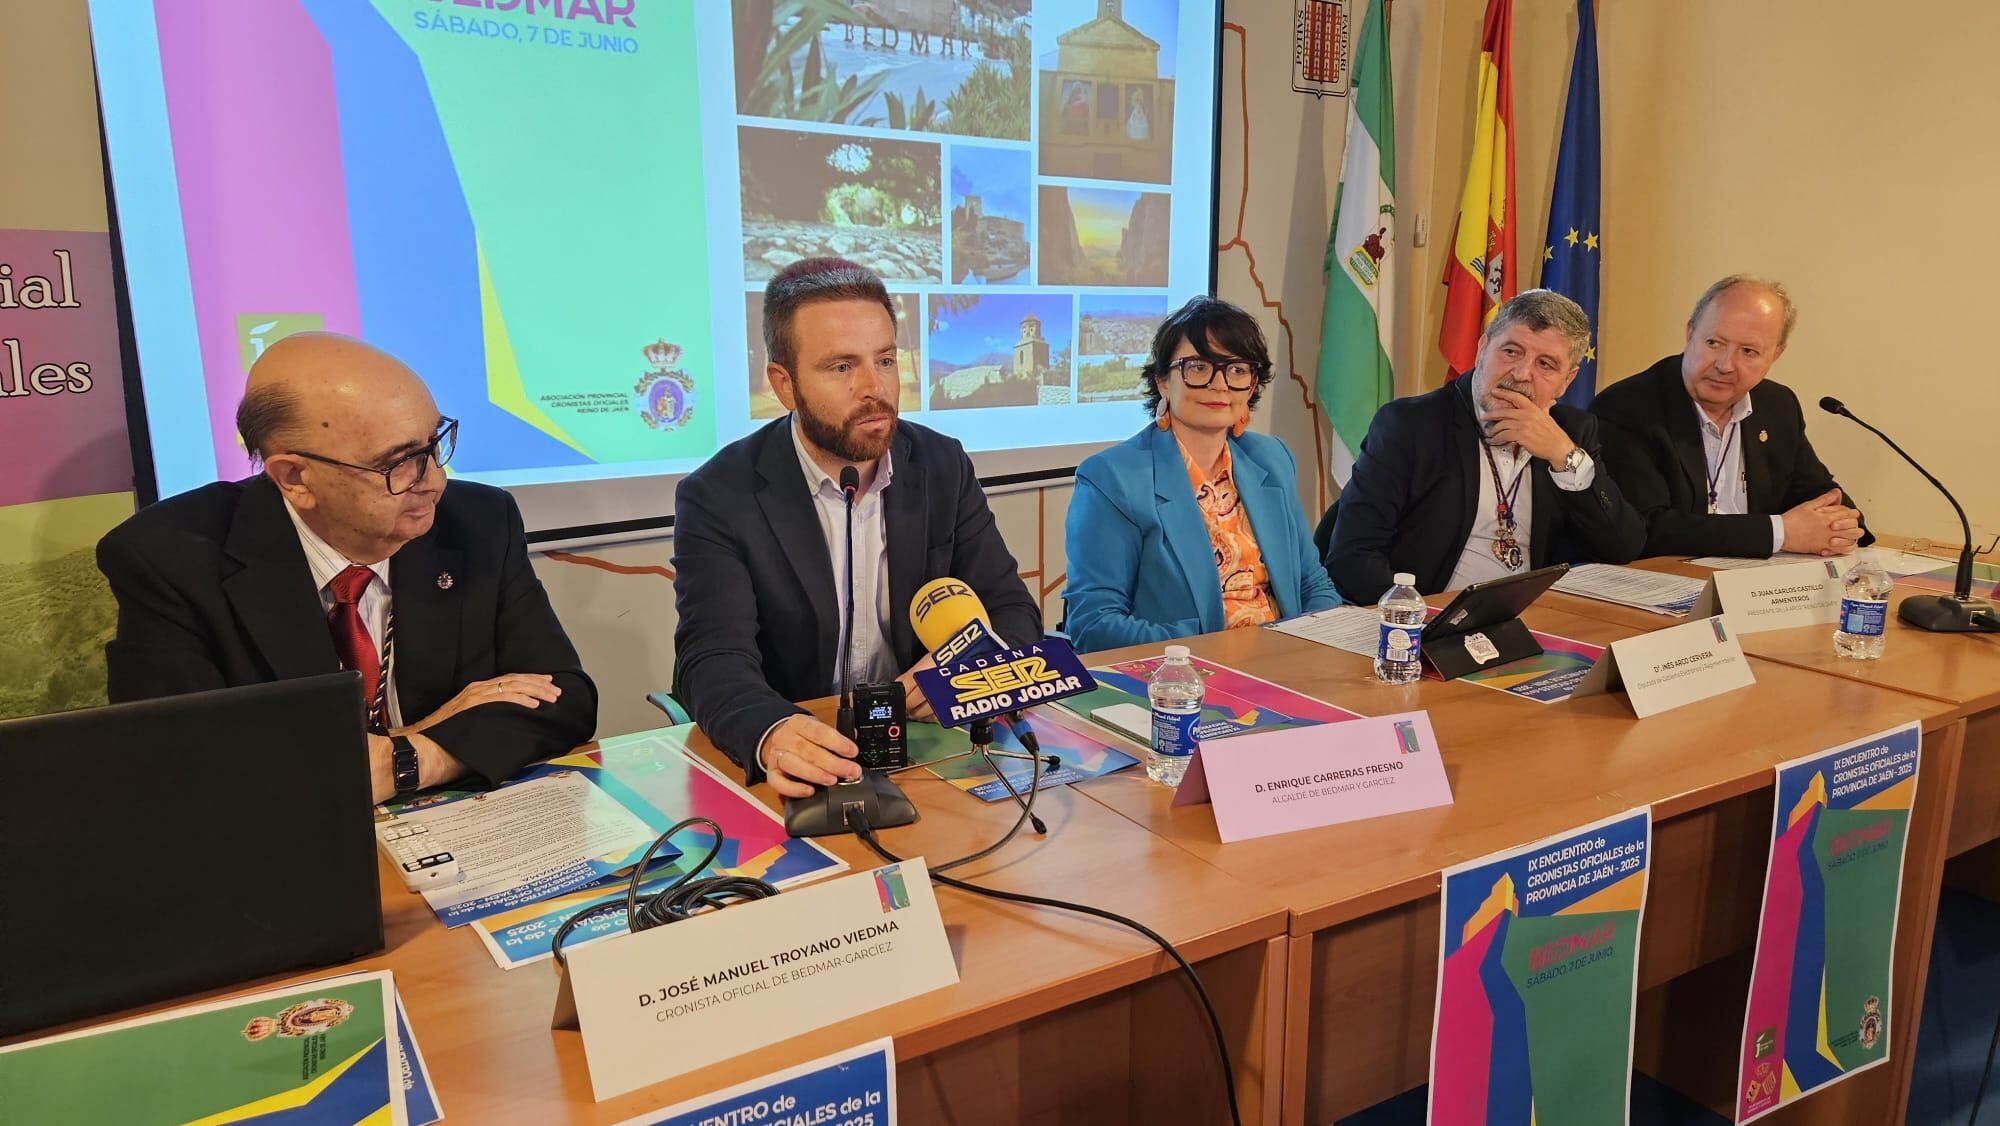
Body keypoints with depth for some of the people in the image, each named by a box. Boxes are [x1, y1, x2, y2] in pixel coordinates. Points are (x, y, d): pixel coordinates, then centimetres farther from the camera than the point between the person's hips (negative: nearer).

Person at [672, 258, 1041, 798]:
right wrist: (772, 734, -39)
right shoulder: (718, 499, -7)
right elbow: (714, 660, -16)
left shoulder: (944, 467, 4)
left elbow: (1013, 612, 7)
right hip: (803, 776, -2)